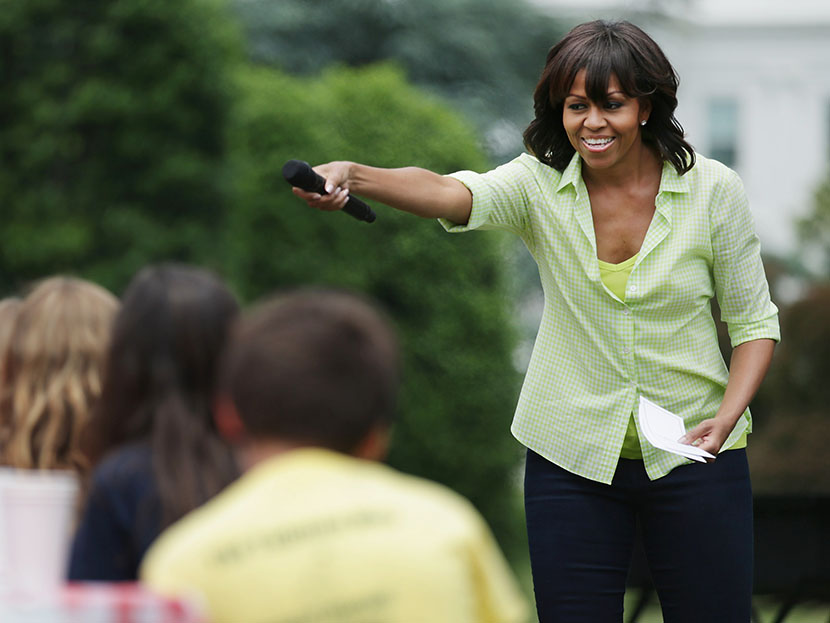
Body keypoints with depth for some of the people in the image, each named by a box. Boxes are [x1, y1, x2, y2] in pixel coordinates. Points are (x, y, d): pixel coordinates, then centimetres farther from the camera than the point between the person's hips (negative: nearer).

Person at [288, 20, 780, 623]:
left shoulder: (713, 189, -7)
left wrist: (726, 417, -16)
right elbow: (453, 194, -26)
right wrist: (351, 176, -46)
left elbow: (754, 322, 1)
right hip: (572, 456, 1)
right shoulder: (539, 184, -6)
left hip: (695, 455, -1)